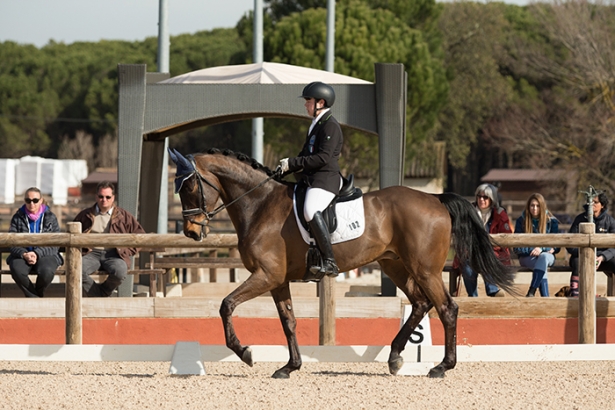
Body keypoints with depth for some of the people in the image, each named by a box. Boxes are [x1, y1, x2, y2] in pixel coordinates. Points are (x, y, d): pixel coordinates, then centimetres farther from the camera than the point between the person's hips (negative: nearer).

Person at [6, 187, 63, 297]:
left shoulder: (50, 218, 4)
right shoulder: (18, 218, 7)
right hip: (22, 254, 1)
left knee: (47, 271, -36)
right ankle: (35, 298, -16)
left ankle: (37, 294, -4)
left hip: (44, 255, -1)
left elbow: (54, 245, -2)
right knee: (17, 270, -35)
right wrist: (24, 254, -20)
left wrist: (37, 254, -19)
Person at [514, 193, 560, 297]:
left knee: (544, 257, -39)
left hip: (547, 255, 0)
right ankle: (545, 296, -48)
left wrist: (542, 249, -16)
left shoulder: (552, 221, 5)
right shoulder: (521, 221, 4)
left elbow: (556, 246, 2)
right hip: (527, 257, 0)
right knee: (540, 263, -37)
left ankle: (531, 292, -49)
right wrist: (532, 250, -14)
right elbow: (517, 247, 0)